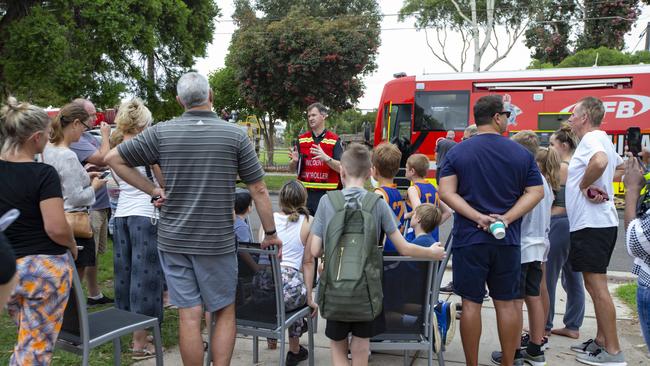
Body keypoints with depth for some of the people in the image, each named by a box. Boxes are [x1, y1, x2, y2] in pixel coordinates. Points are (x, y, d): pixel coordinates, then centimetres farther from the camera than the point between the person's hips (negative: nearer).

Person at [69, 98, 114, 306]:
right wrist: (105, 136, -8)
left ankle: (94, 295, 32)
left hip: (100, 203, 10)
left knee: (94, 253, 19)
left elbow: (107, 160, 19)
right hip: (87, 206, -10)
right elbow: (103, 159, -23)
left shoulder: (88, 136, 13)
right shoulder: (76, 139, -17)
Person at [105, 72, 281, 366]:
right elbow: (258, 190, -4)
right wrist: (270, 234, 5)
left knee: (189, 315, 7)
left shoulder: (161, 132, -2)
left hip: (173, 240, 2)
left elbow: (113, 159, 4)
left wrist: (153, 190, 5)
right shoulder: (235, 135, -6)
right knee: (225, 311, 13)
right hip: (218, 241, -1)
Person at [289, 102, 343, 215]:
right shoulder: (301, 139, 11)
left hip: (326, 193, -3)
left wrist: (325, 158, -25)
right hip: (305, 193, 3)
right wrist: (294, 160, -10)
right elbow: (292, 168, 14)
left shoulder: (334, 140, 0)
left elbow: (341, 168, -7)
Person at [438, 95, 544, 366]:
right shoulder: (521, 153, 2)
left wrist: (479, 218, -14)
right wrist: (506, 219, -10)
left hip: (469, 239, -1)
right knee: (507, 302, 12)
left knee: (471, 303, 5)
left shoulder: (457, 152, -1)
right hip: (508, 240, 1)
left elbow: (446, 193, -11)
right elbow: (535, 192, -3)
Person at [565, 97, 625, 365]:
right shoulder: (602, 140, 17)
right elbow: (621, 165, 34)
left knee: (596, 286, -5)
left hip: (591, 224, -11)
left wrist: (584, 184, -19)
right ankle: (601, 340, 26)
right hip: (598, 222, 11)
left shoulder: (591, 139, -14)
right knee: (595, 285, 16)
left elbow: (600, 162, -37)